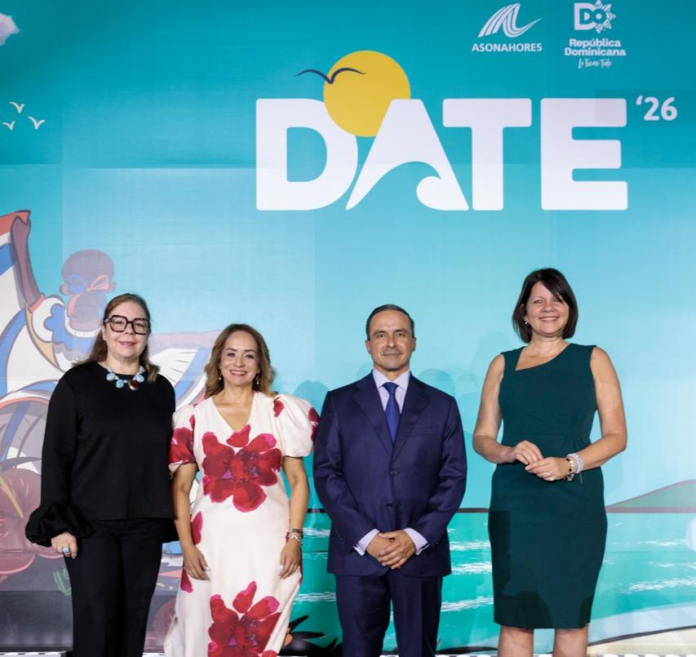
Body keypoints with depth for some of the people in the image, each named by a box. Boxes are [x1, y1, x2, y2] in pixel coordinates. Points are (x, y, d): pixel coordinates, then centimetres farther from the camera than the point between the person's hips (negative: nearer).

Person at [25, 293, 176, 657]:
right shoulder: (77, 383, -2)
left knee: (133, 621, 6)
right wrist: (57, 523, -10)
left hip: (145, 525, 3)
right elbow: (55, 457, -4)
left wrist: (168, 517, 8)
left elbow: (166, 456, 12)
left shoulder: (161, 389, 9)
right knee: (95, 623, -5)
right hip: (91, 523, -3)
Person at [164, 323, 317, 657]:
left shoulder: (280, 411, 4)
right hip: (213, 542, 1)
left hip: (269, 541, 0)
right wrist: (187, 546, -4)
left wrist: (294, 538, -5)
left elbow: (298, 480, 5)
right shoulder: (193, 417, 5)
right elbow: (180, 487, 5)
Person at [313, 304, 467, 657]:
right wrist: (365, 536, -10)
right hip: (357, 552, 0)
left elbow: (453, 477, 3)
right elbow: (326, 474, 0)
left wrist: (417, 536, -9)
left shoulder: (442, 405, 9)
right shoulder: (339, 402, 6)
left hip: (421, 551, 1)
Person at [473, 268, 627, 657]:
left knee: (572, 617, 2)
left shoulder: (593, 360, 8)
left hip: (575, 503, 0)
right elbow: (482, 438, 10)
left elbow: (617, 436, 3)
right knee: (515, 618, -3)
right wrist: (509, 452, -12)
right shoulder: (503, 364, 11)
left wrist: (570, 464, -14)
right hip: (515, 505, 1)